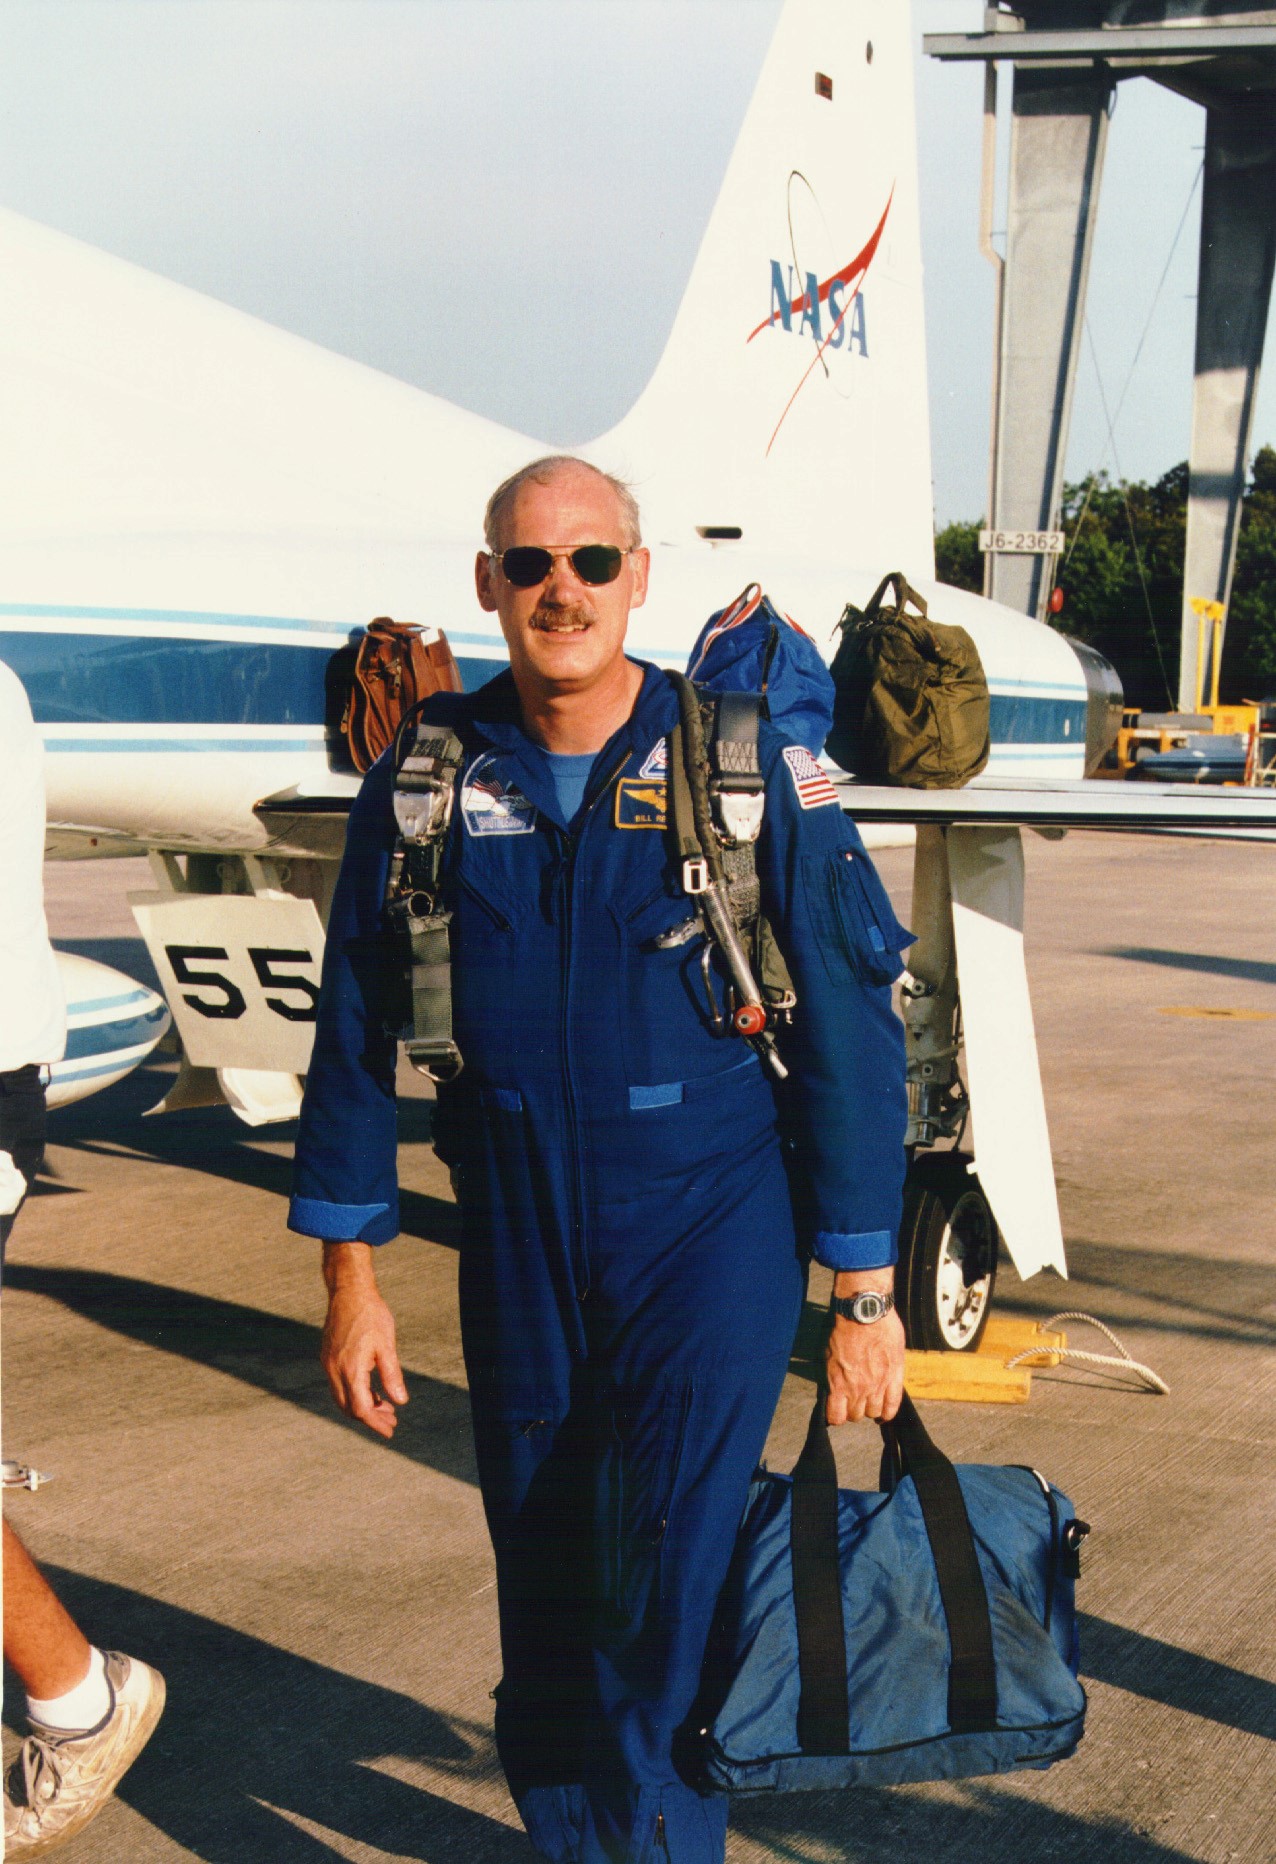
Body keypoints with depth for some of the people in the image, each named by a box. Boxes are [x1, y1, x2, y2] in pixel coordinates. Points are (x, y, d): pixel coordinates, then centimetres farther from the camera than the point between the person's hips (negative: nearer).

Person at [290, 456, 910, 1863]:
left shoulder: (749, 771, -6)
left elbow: (848, 1035, -3)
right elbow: (358, 1034, 8)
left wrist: (862, 1295, -3)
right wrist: (352, 1275, 6)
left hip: (711, 1232, -3)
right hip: (517, 1256, 3)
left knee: (666, 1617, -11)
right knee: (546, 1614, 10)